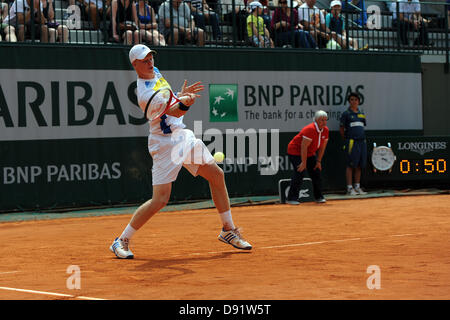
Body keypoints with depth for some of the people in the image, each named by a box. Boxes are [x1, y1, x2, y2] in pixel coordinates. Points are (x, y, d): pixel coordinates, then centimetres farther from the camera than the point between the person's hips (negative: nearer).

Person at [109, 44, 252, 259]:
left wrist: (181, 95, 15)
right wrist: (184, 102, -55)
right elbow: (174, 112, -35)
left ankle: (228, 230, 20)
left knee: (217, 175, 7)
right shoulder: (145, 93, -22)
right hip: (165, 143, -9)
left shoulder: (155, 73, 8)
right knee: (160, 200, -14)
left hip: (182, 135, 9)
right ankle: (122, 241, 0)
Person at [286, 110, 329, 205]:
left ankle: (319, 197, 16)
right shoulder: (310, 129, -29)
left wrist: (318, 161, 2)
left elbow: (322, 147, 5)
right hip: (295, 152, -8)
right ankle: (292, 198, -18)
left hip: (310, 153, 8)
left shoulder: (325, 130, -4)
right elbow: (304, 146, -29)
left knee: (316, 172, 3)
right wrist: (304, 163, -27)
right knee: (300, 172, -21)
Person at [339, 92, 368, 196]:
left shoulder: (361, 114, 16)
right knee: (351, 165, -5)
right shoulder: (346, 114, 0)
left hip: (362, 141, 5)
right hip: (351, 142, -5)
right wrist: (346, 140, 3)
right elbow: (341, 129, 3)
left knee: (359, 165, 7)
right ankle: (349, 188, -3)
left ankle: (357, 187, 14)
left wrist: (362, 138, 17)